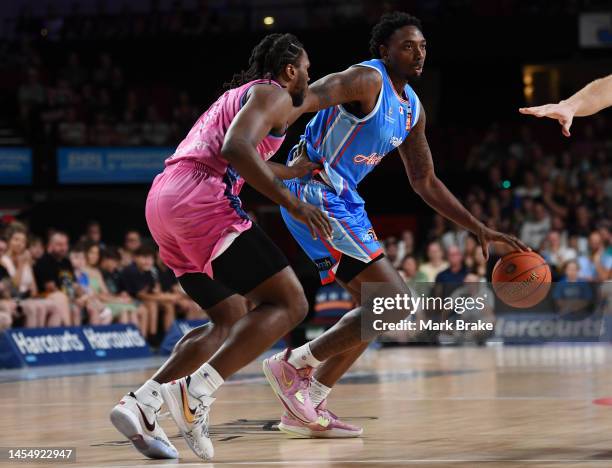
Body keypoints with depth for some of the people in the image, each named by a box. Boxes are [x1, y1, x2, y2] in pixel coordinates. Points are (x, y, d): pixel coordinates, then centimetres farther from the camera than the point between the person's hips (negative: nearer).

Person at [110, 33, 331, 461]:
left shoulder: (239, 95, 32)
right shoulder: (273, 94, 3)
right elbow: (235, 149, -16)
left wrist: (291, 172, 55)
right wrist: (293, 204, -16)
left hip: (163, 201, 10)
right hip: (200, 200, -9)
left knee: (230, 321, 19)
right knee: (289, 303, -7)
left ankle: (142, 403, 2)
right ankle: (198, 393, -22)